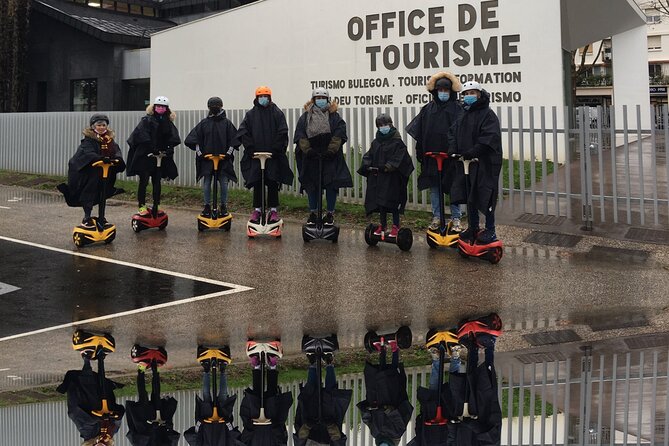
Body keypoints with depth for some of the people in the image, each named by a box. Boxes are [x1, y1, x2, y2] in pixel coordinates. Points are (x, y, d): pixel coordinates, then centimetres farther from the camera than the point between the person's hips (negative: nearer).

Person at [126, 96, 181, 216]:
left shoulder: (168, 123, 9)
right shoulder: (146, 120, -2)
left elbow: (174, 138, -3)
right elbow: (143, 136, -17)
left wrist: (169, 148, -21)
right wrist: (152, 148, -27)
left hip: (160, 157, 4)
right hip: (145, 155, -4)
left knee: (157, 181, 9)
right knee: (144, 181, -2)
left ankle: (156, 206, 16)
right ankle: (142, 206, 5)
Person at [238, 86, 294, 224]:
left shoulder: (277, 113, 3)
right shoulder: (251, 114, 8)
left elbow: (282, 133, -3)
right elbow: (243, 133, 2)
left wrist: (275, 149, -10)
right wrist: (251, 148, -8)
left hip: (273, 155, -2)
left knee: (273, 183, 0)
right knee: (257, 183, 4)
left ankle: (273, 210, 6)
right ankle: (257, 209, 10)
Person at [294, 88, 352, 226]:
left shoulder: (334, 116, 5)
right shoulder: (306, 117, 9)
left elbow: (339, 135, -4)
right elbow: (300, 135, 1)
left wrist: (331, 150, -15)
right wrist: (307, 149, -12)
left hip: (330, 157, -1)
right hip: (311, 157, 1)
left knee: (331, 185, -2)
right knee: (311, 186, 6)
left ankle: (330, 213, 7)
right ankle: (312, 213, 16)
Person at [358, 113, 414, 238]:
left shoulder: (397, 141, -6)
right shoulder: (376, 142, 12)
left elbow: (398, 157, -13)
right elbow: (368, 156, 15)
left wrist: (388, 167, -22)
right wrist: (368, 166, -3)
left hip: (392, 177, -6)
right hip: (377, 176, 6)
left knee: (393, 202, -2)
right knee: (380, 202, 12)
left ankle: (396, 226, 6)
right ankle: (383, 225, 23)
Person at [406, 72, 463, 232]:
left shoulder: (458, 109, 0)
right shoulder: (428, 109, 9)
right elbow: (419, 134, 9)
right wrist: (420, 153, 5)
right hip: (432, 156, 3)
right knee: (434, 186, 8)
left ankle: (456, 218, 9)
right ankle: (436, 217, 17)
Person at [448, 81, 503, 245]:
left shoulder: (487, 114, -8)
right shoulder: (463, 116, 16)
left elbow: (489, 138, -19)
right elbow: (455, 135, 15)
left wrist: (472, 152, -26)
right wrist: (453, 150, -5)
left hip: (485, 163, -7)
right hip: (466, 163, 8)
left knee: (486, 197, -4)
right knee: (469, 197, 12)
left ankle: (490, 231, 3)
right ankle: (473, 228, 22)